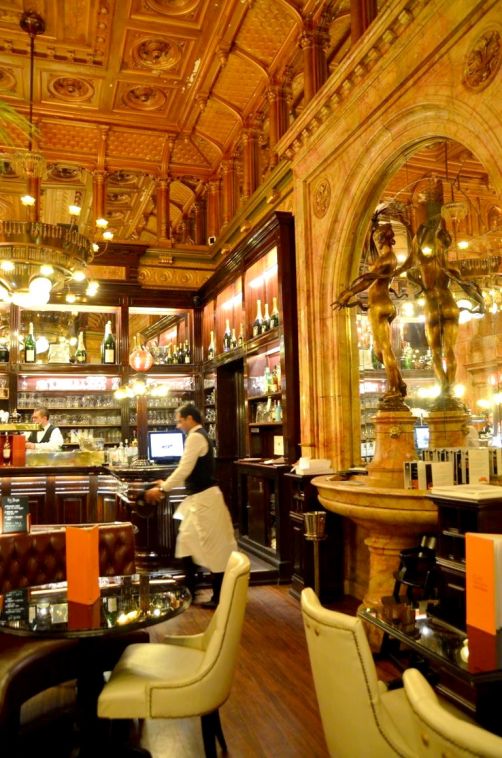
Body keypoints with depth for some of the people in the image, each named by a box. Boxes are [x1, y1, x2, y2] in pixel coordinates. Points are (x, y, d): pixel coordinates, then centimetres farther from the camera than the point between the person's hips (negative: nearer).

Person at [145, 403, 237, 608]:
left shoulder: (195, 437, -16)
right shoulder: (200, 436, 16)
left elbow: (184, 469, -22)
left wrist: (162, 489, -15)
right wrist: (166, 484, 17)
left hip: (204, 498, -10)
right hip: (200, 497, 10)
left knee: (214, 546, -1)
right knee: (187, 542, 15)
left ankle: (219, 596, 10)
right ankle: (189, 591, 25)